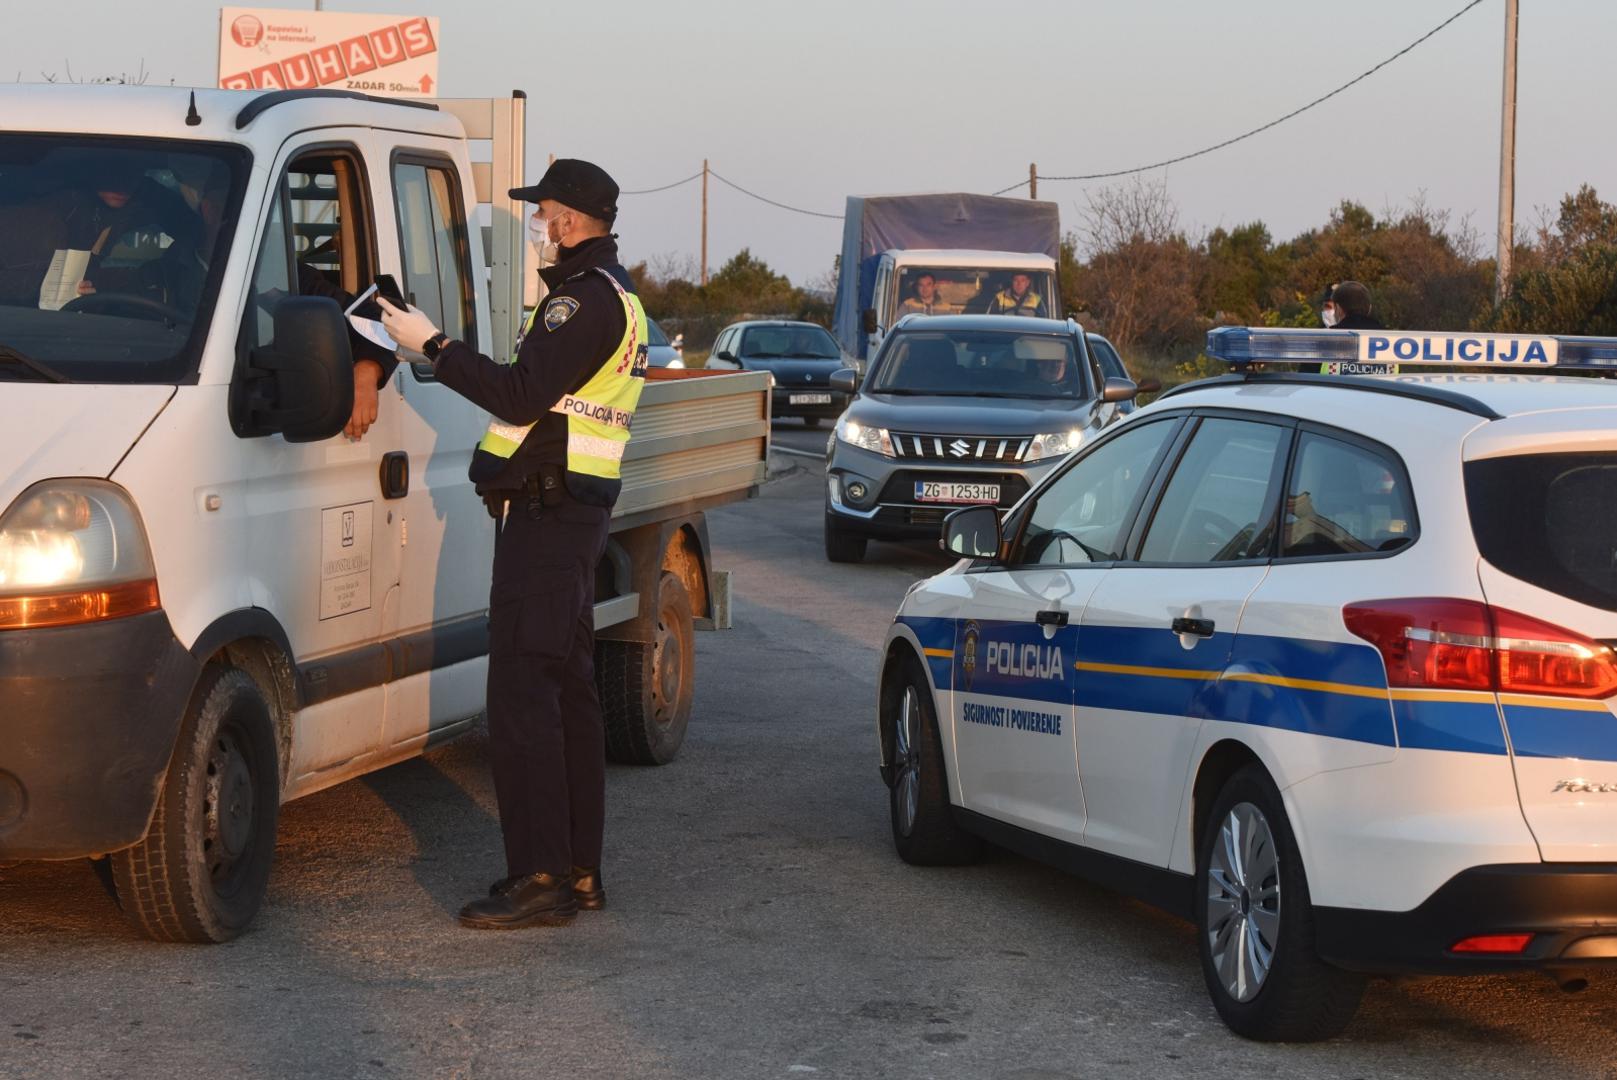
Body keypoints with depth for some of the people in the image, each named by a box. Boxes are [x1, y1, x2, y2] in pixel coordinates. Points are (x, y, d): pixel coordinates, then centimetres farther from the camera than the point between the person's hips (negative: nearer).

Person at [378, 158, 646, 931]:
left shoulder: (587, 298, -15)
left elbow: (521, 397, -22)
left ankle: (540, 878, -11)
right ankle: (579, 872, 19)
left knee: (522, 695, -11)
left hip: (547, 516, -11)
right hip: (571, 513, 11)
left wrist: (432, 345, -16)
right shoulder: (614, 296, 20)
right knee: (567, 693, 13)